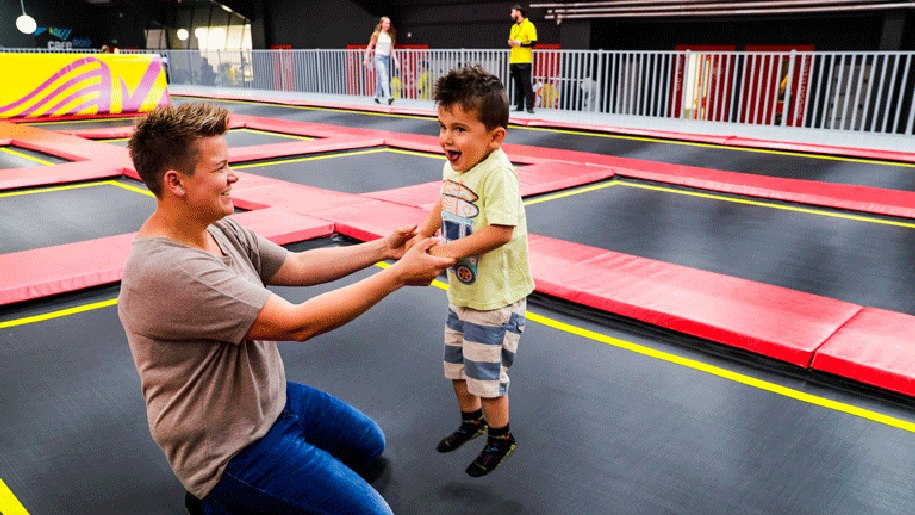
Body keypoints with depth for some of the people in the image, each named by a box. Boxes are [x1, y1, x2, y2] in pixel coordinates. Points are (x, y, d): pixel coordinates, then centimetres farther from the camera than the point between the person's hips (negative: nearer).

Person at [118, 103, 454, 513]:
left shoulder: (219, 230, -3)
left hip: (270, 399, 9)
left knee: (369, 444, 24)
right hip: (230, 451, -9)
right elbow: (297, 324, -30)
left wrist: (383, 248, -2)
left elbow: (298, 266, 5)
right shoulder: (167, 270, -31)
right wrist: (398, 275, -25)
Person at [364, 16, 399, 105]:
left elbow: (392, 49, 13)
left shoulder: (390, 35, 10)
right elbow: (369, 47, 2)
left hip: (387, 58, 5)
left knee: (380, 79, 11)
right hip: (379, 57, -5)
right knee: (384, 78, -17)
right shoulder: (377, 34, -2)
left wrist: (395, 60, 5)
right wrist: (366, 59, 0)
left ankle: (377, 97, 21)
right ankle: (388, 97, -27)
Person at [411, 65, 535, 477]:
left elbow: (501, 230, -32)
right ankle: (471, 419, 47)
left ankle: (501, 438, 32)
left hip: (494, 297, -8)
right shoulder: (454, 166, 1)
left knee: (486, 373, 7)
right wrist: (423, 233, 2)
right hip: (460, 290, 9)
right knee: (455, 365, 22)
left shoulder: (497, 173, -26)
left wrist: (452, 249, -30)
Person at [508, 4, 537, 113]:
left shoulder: (529, 25, -4)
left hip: (525, 61, -7)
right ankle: (519, 106, 11)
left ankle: (529, 107, -6)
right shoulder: (513, 27, 17)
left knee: (526, 84, -8)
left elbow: (533, 43, -11)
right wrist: (510, 42, 4)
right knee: (517, 84, 7)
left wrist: (519, 43, -15)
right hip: (514, 60, 7)